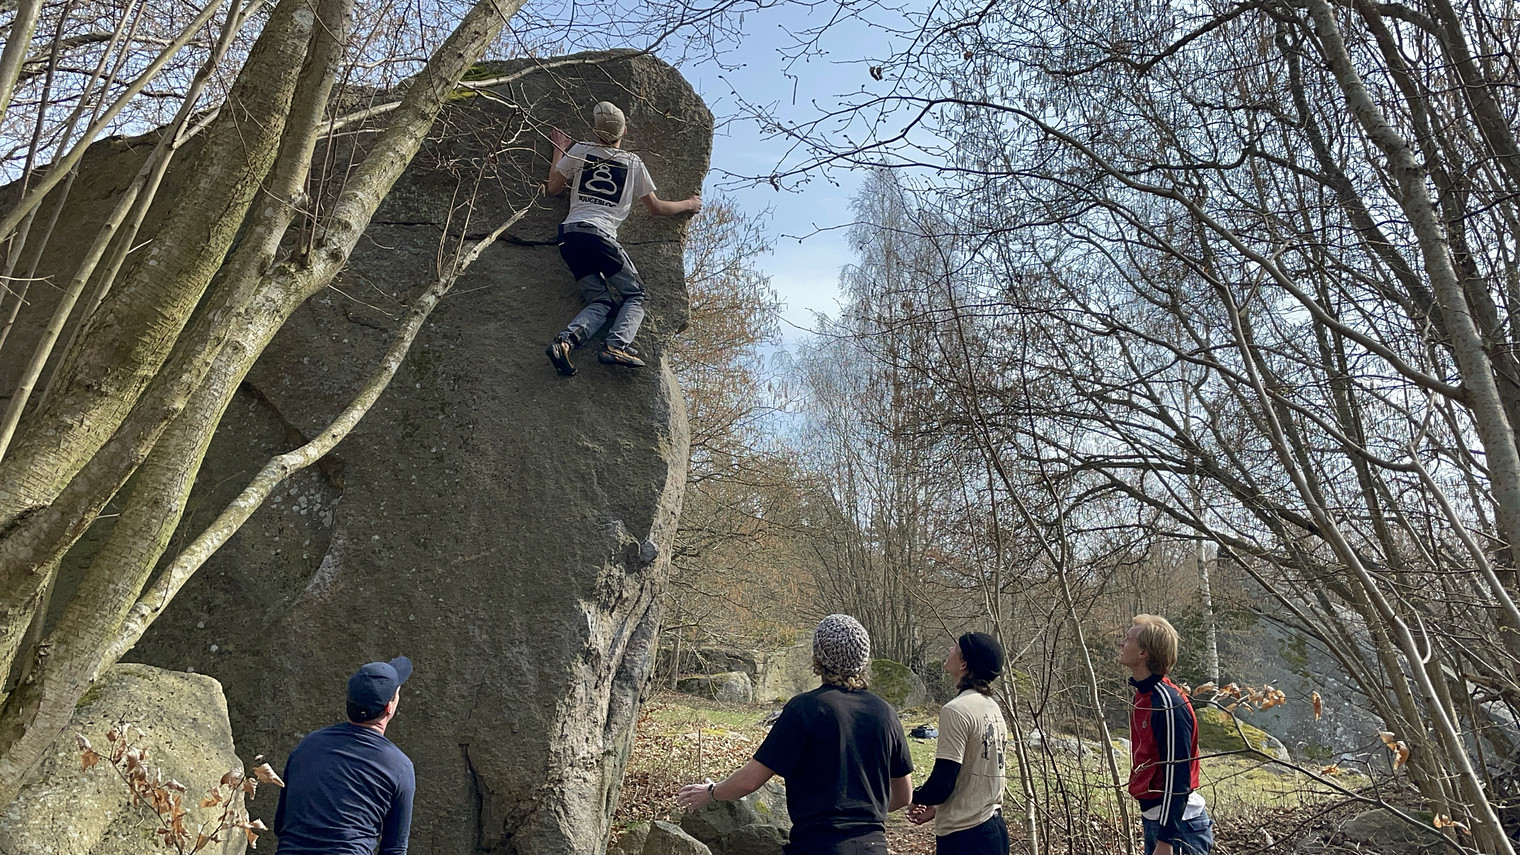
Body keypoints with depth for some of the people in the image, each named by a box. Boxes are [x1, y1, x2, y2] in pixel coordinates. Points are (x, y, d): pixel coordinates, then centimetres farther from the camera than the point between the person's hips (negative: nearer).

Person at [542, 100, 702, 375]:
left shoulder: (580, 151, 15)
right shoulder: (633, 162, 12)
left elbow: (552, 189, 25)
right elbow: (656, 208, 21)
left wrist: (558, 151, 39)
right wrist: (689, 204, 38)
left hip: (569, 232, 4)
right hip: (601, 234, -4)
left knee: (600, 301, 6)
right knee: (635, 296, 6)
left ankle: (565, 341, -21)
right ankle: (616, 345, -21)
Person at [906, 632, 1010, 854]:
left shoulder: (956, 710, -18)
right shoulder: (993, 709, 9)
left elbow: (943, 782, -18)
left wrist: (917, 798, 2)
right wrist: (938, 807, 16)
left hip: (963, 835, -9)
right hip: (994, 828, 9)